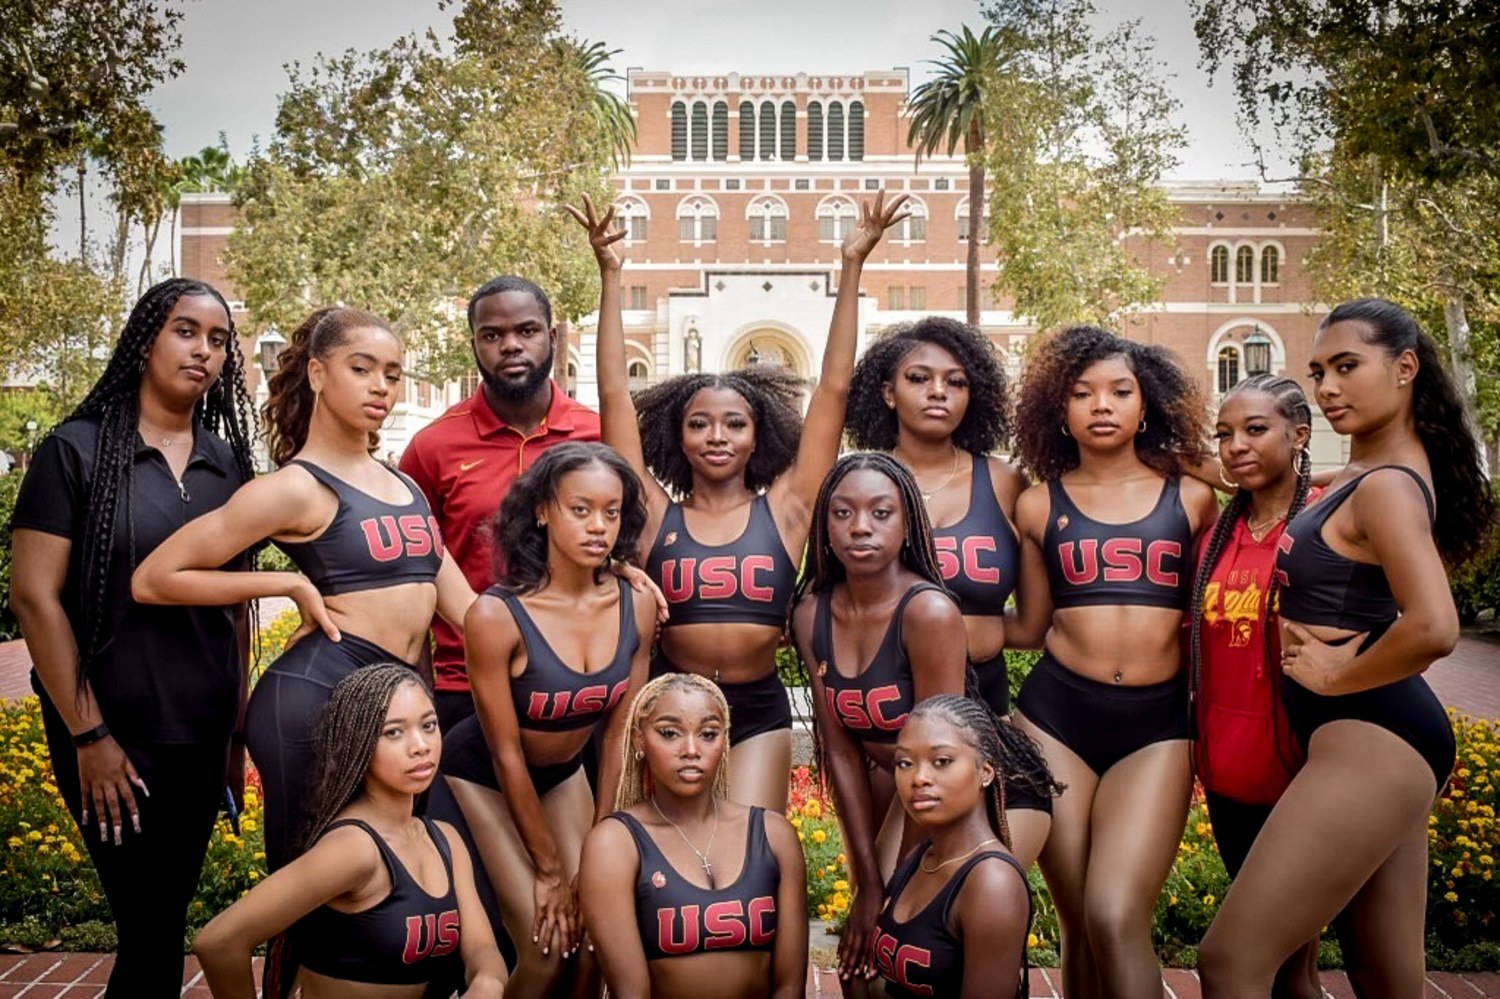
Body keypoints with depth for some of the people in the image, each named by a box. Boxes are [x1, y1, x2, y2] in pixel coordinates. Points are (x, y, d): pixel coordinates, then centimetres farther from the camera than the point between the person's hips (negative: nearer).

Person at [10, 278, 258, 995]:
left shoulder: (228, 461, 7)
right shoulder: (77, 450, -6)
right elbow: (34, 595, -10)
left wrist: (238, 730, 9)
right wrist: (87, 735, -12)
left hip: (203, 731, 4)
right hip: (113, 729, -4)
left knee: (165, 917, 13)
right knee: (154, 928, 0)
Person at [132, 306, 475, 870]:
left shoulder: (402, 484, 16)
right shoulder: (297, 486, -8)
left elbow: (459, 600, 14)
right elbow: (154, 580, -9)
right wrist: (293, 586, -9)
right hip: (318, 697, -8)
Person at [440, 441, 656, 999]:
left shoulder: (636, 609, -16)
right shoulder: (496, 615, -29)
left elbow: (620, 734, -7)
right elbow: (506, 754, -20)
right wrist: (550, 870, -13)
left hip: (564, 775, 4)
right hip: (483, 778, -4)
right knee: (548, 948, -11)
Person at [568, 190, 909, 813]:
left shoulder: (785, 509, 1)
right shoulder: (656, 517, 1)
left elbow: (833, 390, -1)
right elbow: (614, 396, -2)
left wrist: (852, 267, -3)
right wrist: (610, 275, -3)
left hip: (758, 713, 0)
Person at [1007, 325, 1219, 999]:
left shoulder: (1192, 499, 9)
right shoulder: (1038, 506, 8)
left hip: (1157, 723, -1)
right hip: (1056, 713, 1)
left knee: (1117, 919, -17)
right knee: (1078, 925, 4)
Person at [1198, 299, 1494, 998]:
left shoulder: (1386, 486, -15)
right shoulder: (1370, 472, 15)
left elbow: (1432, 629, -28)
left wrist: (1335, 678, -14)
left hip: (1367, 741, -10)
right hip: (1386, 741, 10)